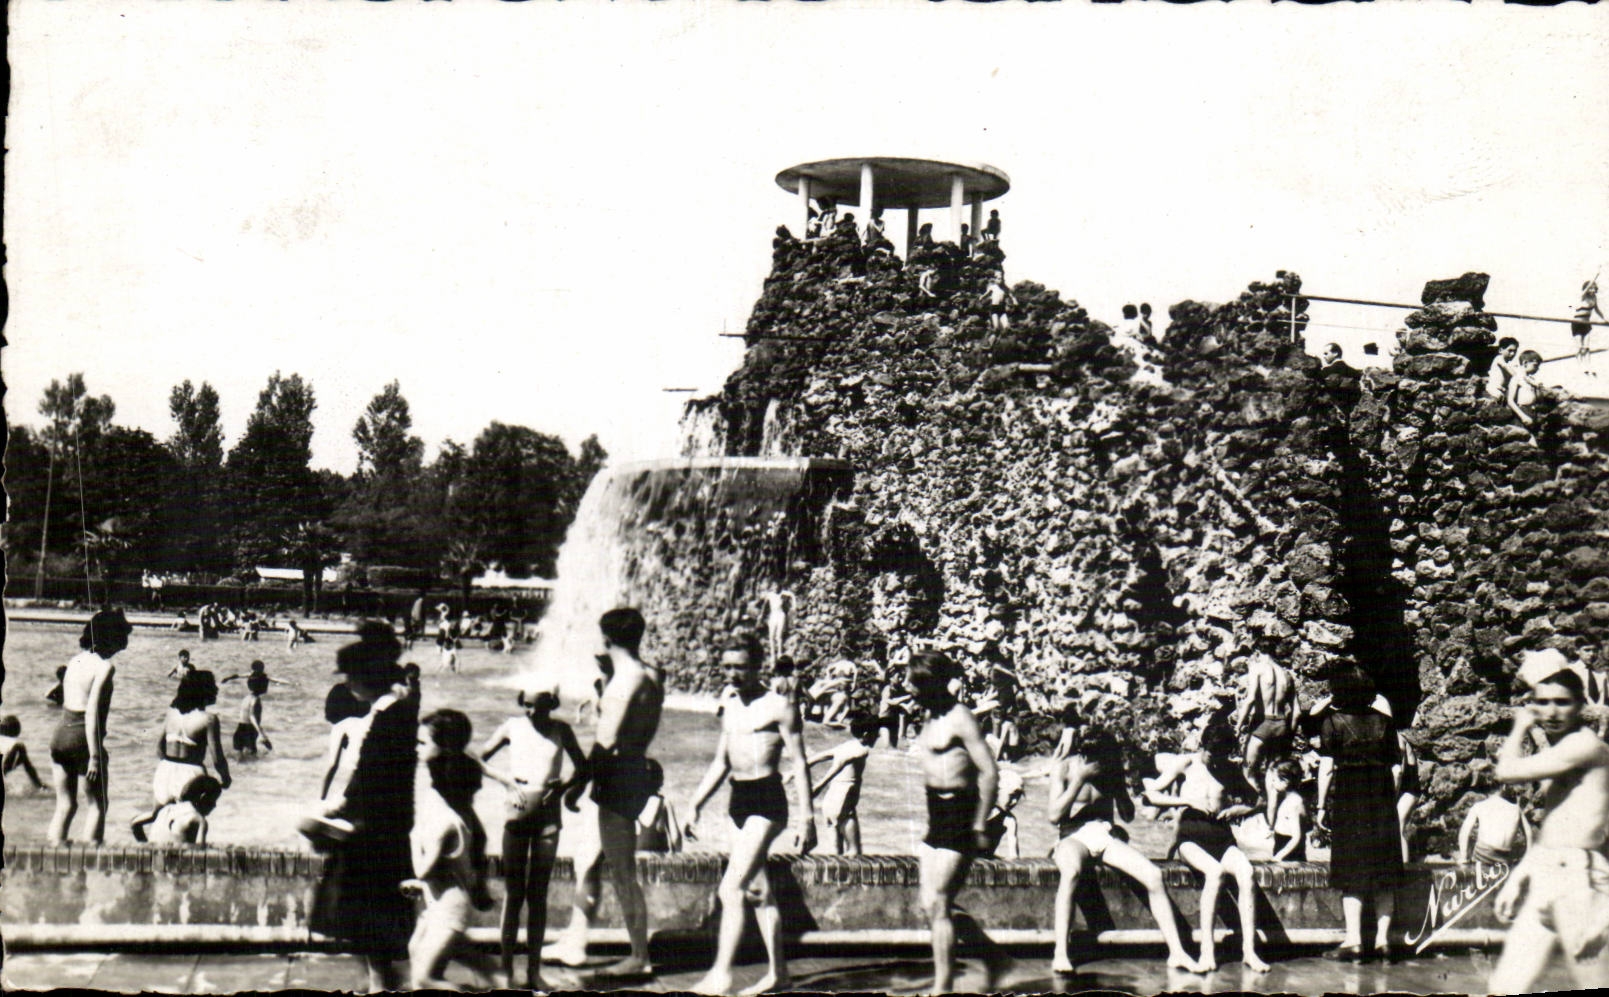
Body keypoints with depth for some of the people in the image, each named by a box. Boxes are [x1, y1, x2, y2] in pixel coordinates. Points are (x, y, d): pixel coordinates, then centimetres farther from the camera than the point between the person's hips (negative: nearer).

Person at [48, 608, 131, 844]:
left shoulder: (76, 660, 11)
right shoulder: (104, 667, -11)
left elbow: (68, 702, 14)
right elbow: (92, 713, -17)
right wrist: (95, 756, -18)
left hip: (60, 735, 6)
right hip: (82, 739, -6)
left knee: (65, 805, 13)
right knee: (99, 805, 8)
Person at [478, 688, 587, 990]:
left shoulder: (561, 730, 4)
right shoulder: (512, 727, 2)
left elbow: (583, 767, 12)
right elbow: (479, 759, 7)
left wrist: (564, 786, -7)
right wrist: (506, 780, -8)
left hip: (548, 815, 1)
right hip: (517, 813, -1)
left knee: (538, 893, 3)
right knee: (514, 891, -1)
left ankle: (534, 970, 8)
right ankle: (506, 968, 3)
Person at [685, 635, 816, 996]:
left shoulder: (779, 707, -7)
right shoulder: (732, 707, 15)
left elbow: (799, 763, -8)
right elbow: (721, 762, 22)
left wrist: (806, 817, -13)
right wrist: (695, 804, 16)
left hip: (767, 799, -8)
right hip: (739, 799, 8)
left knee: (731, 889, -15)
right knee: (757, 890, 12)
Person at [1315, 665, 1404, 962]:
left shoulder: (1333, 721, -3)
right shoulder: (1383, 721, 8)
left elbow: (1327, 767, -6)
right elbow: (1394, 765, 6)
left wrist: (1322, 806, -1)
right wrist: (1391, 801, 14)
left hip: (1346, 796, -3)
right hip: (1382, 798, 3)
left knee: (1351, 873, 0)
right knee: (1384, 869, 10)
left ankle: (1353, 942, -3)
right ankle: (1383, 939, 10)